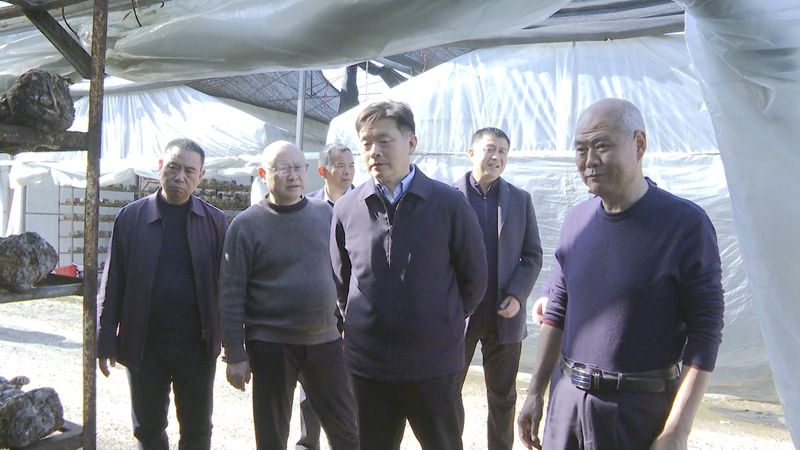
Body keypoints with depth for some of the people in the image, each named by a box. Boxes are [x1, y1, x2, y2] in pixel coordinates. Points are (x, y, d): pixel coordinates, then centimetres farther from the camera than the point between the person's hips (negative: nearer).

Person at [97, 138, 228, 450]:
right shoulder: (131, 217, -1)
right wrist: (105, 342, -2)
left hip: (197, 346, 0)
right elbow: (112, 285, -1)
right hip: (144, 345, 0)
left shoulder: (215, 221, -1)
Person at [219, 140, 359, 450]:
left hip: (325, 340, 3)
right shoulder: (246, 225, -7)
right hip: (271, 344, -3)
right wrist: (235, 355, -9)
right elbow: (231, 294, -7)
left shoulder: (325, 213, 4)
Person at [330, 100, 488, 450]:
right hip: (365, 365, 2)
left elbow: (474, 278, 2)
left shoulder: (450, 204, -7)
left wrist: (444, 324, 5)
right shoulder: (346, 208, 0)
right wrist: (361, 324, 10)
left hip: (435, 368, -2)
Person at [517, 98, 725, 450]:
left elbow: (705, 332, -12)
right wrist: (535, 392, 8)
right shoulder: (577, 220, 3)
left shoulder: (685, 223, -12)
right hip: (567, 396, 5)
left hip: (642, 407, -5)